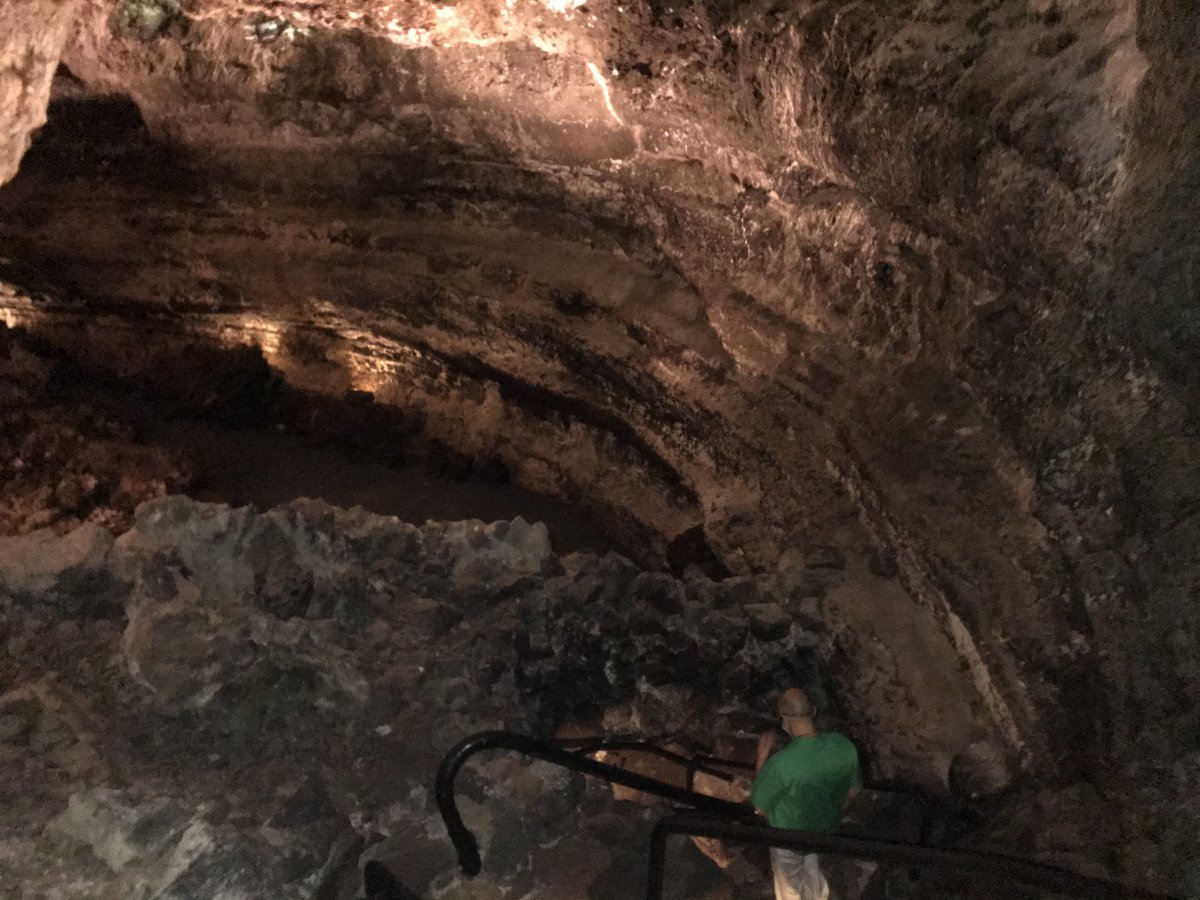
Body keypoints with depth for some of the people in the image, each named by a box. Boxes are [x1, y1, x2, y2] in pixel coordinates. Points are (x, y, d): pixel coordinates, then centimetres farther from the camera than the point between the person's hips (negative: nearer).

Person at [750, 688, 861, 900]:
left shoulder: (781, 763, -40)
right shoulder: (843, 746, -24)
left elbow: (759, 805, -20)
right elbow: (854, 789, -3)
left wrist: (762, 756, -16)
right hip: (826, 830, 4)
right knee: (813, 872, 35)